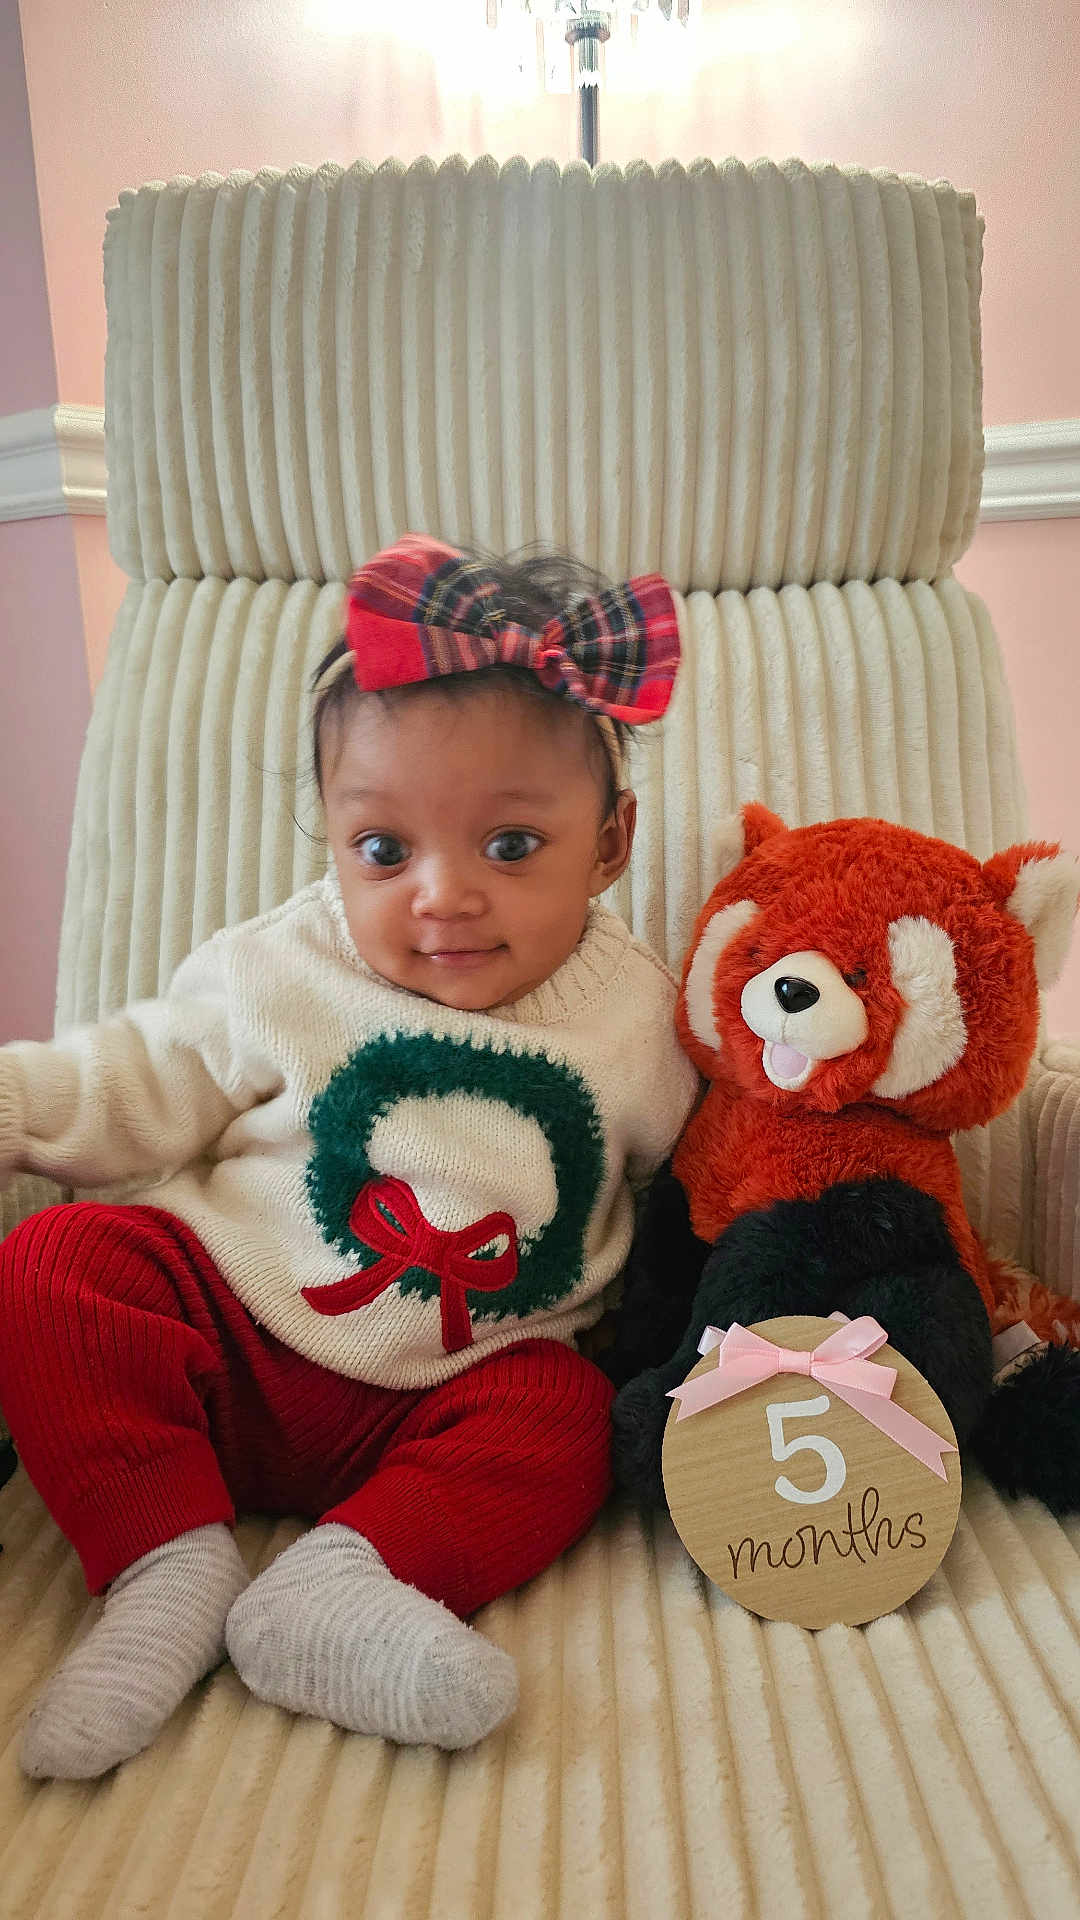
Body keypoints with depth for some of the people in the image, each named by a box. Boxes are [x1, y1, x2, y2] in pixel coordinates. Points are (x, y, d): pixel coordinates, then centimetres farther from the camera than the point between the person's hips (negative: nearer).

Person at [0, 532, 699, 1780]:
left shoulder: (634, 1015, -3)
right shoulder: (282, 973, -7)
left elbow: (697, 1163, 11)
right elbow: (142, 1087, 2)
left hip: (448, 1392, 1)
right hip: (228, 1344, 0)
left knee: (562, 1423, -25)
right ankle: (171, 1565, -21)